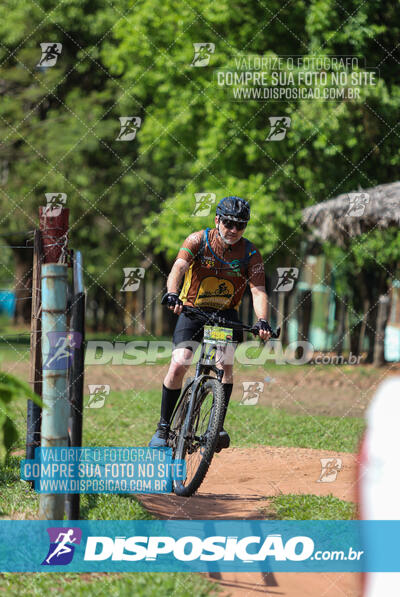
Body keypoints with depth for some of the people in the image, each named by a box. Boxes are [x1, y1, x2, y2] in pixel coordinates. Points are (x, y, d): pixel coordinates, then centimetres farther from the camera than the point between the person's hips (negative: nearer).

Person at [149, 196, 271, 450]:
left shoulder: (250, 253, -8)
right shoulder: (199, 240, -11)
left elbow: (258, 290, -17)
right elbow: (178, 267, -26)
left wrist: (262, 321, -36)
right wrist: (172, 294, -46)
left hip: (226, 314, 1)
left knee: (226, 364, -22)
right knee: (179, 365, -16)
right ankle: (164, 427, -1)